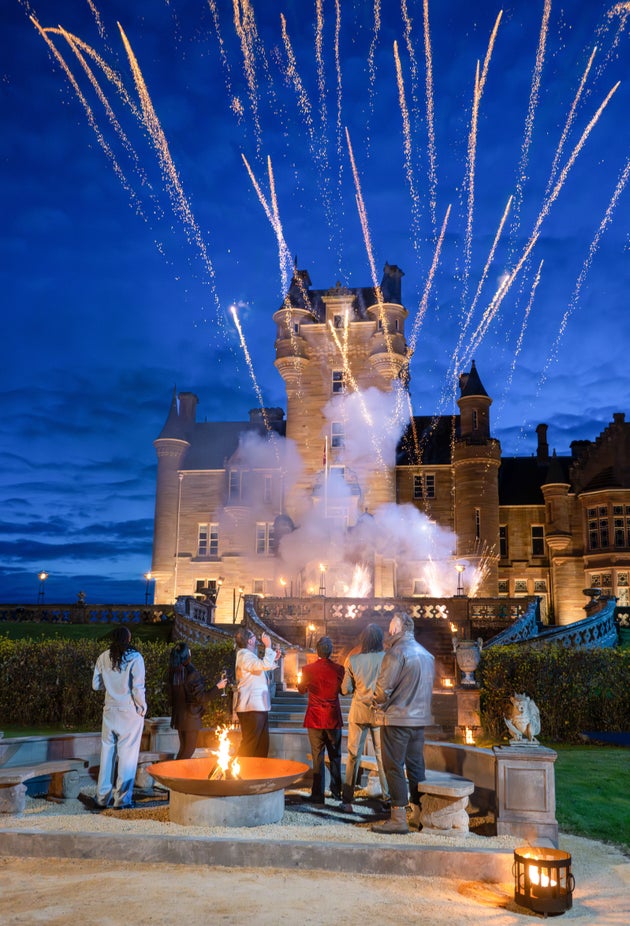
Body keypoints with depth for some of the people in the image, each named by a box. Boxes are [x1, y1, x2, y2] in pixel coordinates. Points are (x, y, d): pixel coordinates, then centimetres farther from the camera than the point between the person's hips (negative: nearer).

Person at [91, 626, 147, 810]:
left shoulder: (104, 657, 0)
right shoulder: (134, 658, -12)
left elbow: (96, 684, 4)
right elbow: (138, 688, -14)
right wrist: (142, 707, -1)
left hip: (110, 710, 4)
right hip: (130, 712, -4)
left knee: (107, 753, 13)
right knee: (127, 755, 5)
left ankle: (102, 798, 20)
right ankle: (122, 799, 10)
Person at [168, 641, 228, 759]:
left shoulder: (173, 673, 0)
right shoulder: (191, 673, -20)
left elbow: (171, 696, 8)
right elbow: (201, 697, -16)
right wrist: (217, 687, -6)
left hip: (178, 716, 7)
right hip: (190, 717, -7)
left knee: (183, 748, 18)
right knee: (189, 748, 5)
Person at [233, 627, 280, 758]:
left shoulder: (249, 654, 20)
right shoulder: (245, 655, -15)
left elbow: (263, 668, 30)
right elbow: (265, 665, -28)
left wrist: (274, 659, 19)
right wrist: (268, 646, -17)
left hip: (258, 707, 11)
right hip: (251, 708, -11)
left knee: (262, 744, 14)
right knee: (248, 746, -6)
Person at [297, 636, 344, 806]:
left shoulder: (308, 669, -10)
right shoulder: (338, 669, -9)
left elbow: (301, 689, 7)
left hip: (315, 719, -1)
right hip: (334, 719, 1)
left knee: (317, 757, 5)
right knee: (335, 756, 15)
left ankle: (318, 797, 5)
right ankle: (336, 792, 23)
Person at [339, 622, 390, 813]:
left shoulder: (353, 660, -6)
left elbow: (345, 689, -2)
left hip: (358, 712, 1)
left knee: (353, 755, 8)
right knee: (382, 756, 9)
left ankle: (347, 801, 11)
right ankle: (387, 800, 11)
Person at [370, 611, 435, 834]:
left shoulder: (396, 652, -14)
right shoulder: (426, 654, 11)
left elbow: (384, 686, -16)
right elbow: (428, 687, 16)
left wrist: (379, 706, 0)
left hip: (396, 718, -7)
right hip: (420, 718, 7)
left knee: (394, 767, -1)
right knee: (416, 766, 14)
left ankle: (398, 818, 0)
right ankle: (418, 813, 19)